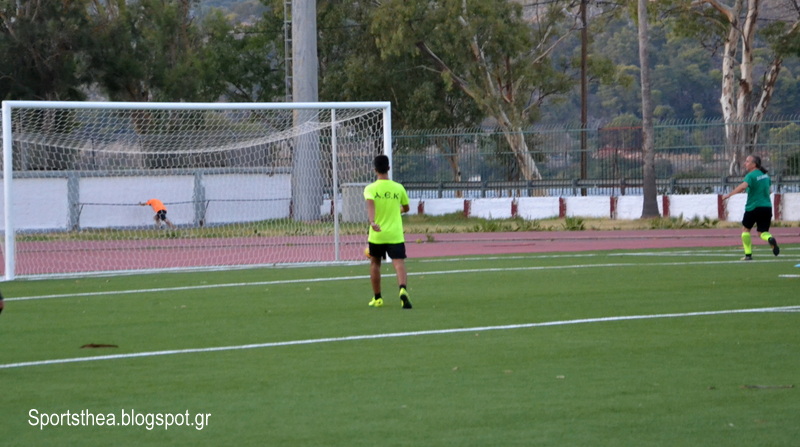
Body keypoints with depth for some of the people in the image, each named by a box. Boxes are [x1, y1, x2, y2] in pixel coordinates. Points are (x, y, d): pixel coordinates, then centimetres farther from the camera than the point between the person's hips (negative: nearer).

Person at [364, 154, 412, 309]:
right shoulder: (398, 188, 2)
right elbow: (406, 208, 16)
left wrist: (372, 222, -39)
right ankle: (403, 289, -37)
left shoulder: (370, 189, -4)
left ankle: (377, 298, 27)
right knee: (399, 263, -9)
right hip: (395, 235, 0)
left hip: (377, 234, 0)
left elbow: (370, 204, -24)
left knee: (375, 263, 20)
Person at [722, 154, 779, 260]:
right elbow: (769, 187, 26)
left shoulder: (751, 176, -12)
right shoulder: (765, 175, 11)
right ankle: (770, 239, -27)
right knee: (762, 232, 9)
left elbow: (743, 186, -31)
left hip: (753, 207, -6)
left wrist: (729, 195, -34)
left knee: (746, 229, 15)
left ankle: (748, 254, 13)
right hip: (767, 207, 6)